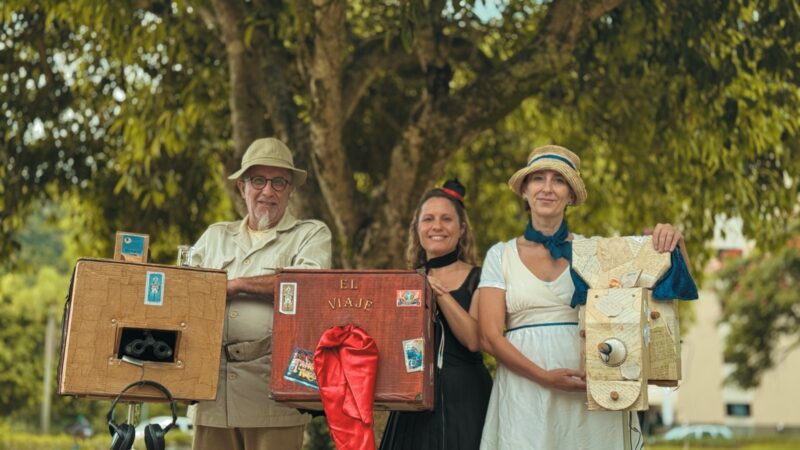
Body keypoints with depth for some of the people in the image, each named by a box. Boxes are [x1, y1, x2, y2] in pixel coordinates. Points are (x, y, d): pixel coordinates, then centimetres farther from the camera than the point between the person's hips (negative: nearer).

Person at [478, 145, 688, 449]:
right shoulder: (500, 255, 4)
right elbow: (490, 336, -3)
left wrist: (673, 242, -14)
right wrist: (543, 376, -16)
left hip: (589, 389, 1)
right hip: (524, 392, 0)